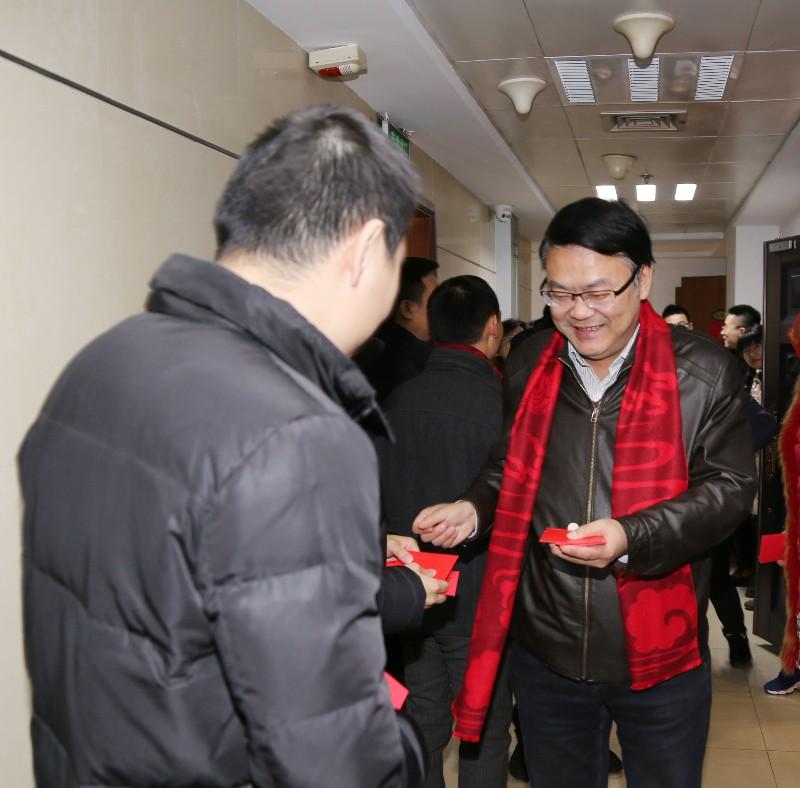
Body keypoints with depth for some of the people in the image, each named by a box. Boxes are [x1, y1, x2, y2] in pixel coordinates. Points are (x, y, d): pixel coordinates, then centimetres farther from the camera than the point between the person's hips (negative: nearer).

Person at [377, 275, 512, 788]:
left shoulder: (397, 399, -3)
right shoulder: (501, 401, -19)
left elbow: (380, 495, 4)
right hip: (480, 597, -5)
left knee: (424, 726, 18)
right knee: (485, 732, 11)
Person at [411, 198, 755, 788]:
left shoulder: (703, 373, -9)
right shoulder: (528, 367, 3)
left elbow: (729, 488, -9)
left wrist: (633, 537, -23)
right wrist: (474, 509, -6)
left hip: (661, 655, -3)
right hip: (546, 651, 3)